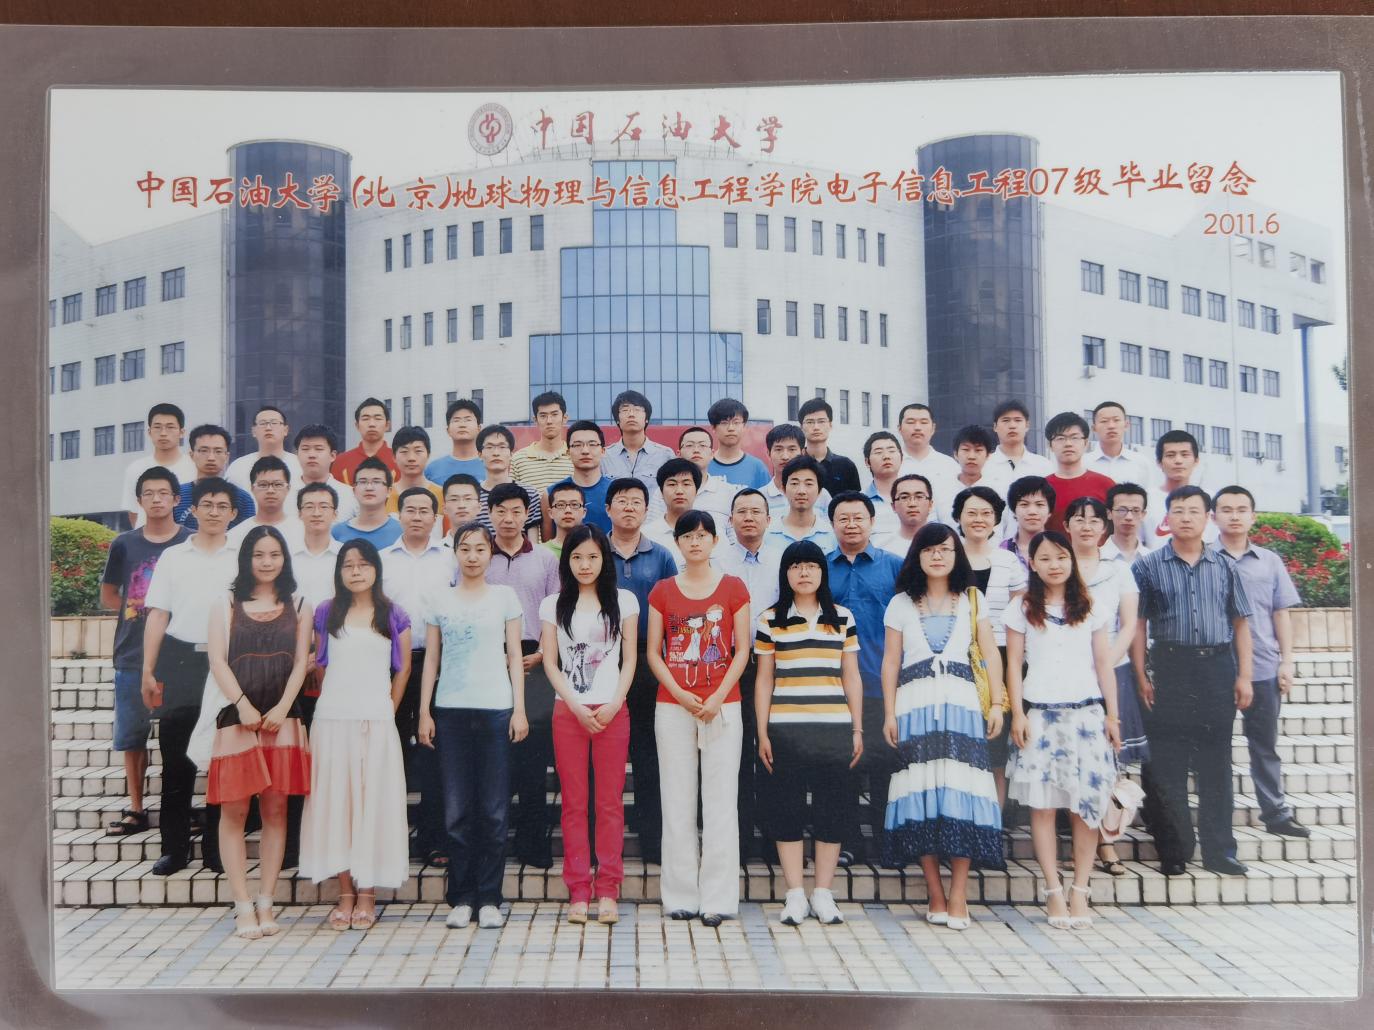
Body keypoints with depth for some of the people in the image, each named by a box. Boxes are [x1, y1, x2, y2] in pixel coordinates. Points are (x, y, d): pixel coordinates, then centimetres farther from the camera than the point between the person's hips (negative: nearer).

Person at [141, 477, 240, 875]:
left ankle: (217, 848, 13)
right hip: (179, 661, 0)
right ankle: (174, 848, 12)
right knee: (175, 756, 2)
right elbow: (157, 615, 7)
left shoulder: (241, 560, 8)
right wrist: (148, 671, 0)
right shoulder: (172, 557, 10)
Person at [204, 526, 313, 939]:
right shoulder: (226, 605, 10)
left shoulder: (298, 607, 13)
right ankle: (242, 905, 1)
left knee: (275, 810, 1)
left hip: (282, 718, 1)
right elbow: (218, 661, 1)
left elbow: (300, 663, 6)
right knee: (234, 811, -4)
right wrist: (242, 704, -12)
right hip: (236, 716, -1)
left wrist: (281, 708, -8)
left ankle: (265, 903, 7)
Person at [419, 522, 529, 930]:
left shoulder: (505, 597, 7)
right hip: (451, 711, 1)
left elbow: (514, 656, 6)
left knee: (494, 809, -1)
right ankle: (461, 898, 11)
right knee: (456, 809, 2)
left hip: (495, 709, -1)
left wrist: (519, 709, -1)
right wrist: (424, 712, 4)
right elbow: (431, 659, 11)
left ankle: (489, 899, 7)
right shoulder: (440, 601, 10)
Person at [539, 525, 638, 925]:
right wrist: (577, 707, -7)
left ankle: (607, 890, 6)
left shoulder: (623, 601, 8)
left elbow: (629, 659, 5)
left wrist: (614, 704, -8)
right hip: (568, 710, 1)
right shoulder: (554, 604, 9)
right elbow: (550, 663, 4)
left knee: (610, 802, 0)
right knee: (573, 802, 1)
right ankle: (579, 891, 7)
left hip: (612, 711, 0)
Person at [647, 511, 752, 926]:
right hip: (673, 706, 1)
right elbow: (653, 652, 6)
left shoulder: (733, 588, 4)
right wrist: (679, 693, -8)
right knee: (677, 802, 4)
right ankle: (681, 895, 12)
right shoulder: (663, 591, 7)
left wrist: (718, 697, -10)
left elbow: (742, 650, 2)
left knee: (721, 801, -2)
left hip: (722, 706, -1)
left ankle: (718, 898, 4)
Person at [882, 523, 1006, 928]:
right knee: (921, 791, -4)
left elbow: (991, 654, 9)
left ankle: (958, 895, -6)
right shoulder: (901, 604, 12)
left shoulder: (972, 599, 14)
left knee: (961, 790, -9)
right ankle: (936, 895, 2)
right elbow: (890, 662, 8)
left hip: (961, 703, 0)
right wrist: (889, 714, 1)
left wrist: (997, 704, -1)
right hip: (915, 704, 0)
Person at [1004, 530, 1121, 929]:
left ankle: (1080, 890, 4)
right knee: (1042, 803, -2)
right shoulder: (1023, 609, 6)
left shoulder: (1090, 608, 10)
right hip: (1039, 713, -1)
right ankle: (1053, 890, 5)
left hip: (1086, 712, 1)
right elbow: (1013, 664, 4)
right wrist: (1017, 714, -3)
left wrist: (1112, 715, 5)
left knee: (1087, 802, -4)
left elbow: (1103, 664, 9)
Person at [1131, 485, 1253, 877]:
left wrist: (1244, 676, 4)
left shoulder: (1224, 568, 10)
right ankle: (1174, 851, 11)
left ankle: (1219, 850, 17)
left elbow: (1240, 623, 12)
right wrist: (1141, 677, -6)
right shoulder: (1148, 566, 2)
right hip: (1170, 669, -2)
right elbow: (1138, 624, 0)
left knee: (1216, 763, 8)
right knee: (1167, 765, 0)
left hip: (1217, 668, 2)